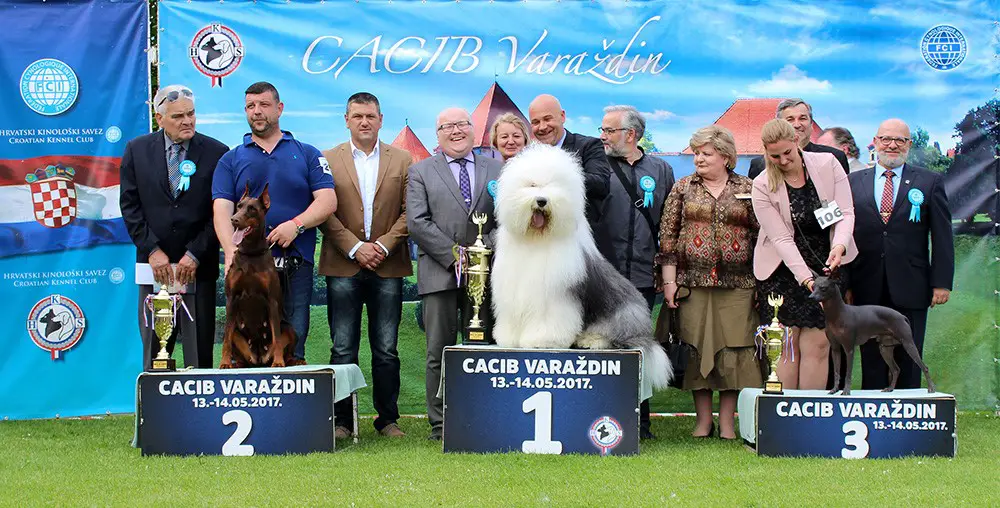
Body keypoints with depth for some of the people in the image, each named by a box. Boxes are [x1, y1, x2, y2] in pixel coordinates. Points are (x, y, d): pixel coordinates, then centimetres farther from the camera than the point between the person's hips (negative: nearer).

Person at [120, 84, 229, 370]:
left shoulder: (216, 152, 0)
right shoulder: (137, 150, 6)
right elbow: (130, 205, 3)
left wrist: (195, 254, -9)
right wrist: (152, 251, -6)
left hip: (198, 266, -1)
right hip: (154, 264, 1)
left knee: (200, 353, 1)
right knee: (154, 349, 5)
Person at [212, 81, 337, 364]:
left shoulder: (307, 155, 13)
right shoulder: (231, 160, 13)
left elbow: (328, 201, 3)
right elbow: (222, 209, 0)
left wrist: (296, 225, -15)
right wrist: (231, 251, -18)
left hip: (296, 266, 0)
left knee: (293, 348, -1)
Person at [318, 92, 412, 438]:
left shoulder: (402, 160, 9)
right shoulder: (328, 160, 6)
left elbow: (409, 211, 4)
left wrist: (384, 245, -8)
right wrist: (355, 248, -9)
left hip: (388, 267, 1)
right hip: (343, 267, -1)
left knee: (386, 350, 4)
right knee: (343, 350, 0)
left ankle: (388, 418, 11)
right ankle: (341, 419, 6)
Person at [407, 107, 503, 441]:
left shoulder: (497, 170, 14)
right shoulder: (420, 172, 9)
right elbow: (417, 223, -1)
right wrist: (454, 255, -9)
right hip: (440, 273, -1)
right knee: (440, 352, 0)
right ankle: (441, 424, 4)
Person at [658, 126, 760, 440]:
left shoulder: (747, 189, 7)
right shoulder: (683, 188, 9)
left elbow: (761, 234, 8)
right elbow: (668, 235, 6)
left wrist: (762, 282, 3)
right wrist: (669, 281, -1)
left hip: (737, 284, -1)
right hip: (693, 281, 1)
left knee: (733, 349, -1)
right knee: (696, 348, 2)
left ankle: (727, 421, 7)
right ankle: (703, 420, 11)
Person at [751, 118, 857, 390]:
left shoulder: (827, 164, -5)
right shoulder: (762, 186, -9)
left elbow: (845, 212, -8)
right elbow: (781, 238, -13)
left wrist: (839, 246, -27)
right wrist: (805, 278, -23)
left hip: (826, 265, 1)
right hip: (783, 271, -1)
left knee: (818, 345, -4)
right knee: (787, 348, -2)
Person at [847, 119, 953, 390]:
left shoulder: (930, 182, 5)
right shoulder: (853, 182, 9)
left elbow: (943, 237, 3)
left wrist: (942, 282, -4)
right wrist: (844, 283, 2)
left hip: (910, 290, -1)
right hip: (867, 290, 1)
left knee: (908, 363, 3)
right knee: (872, 361, 5)